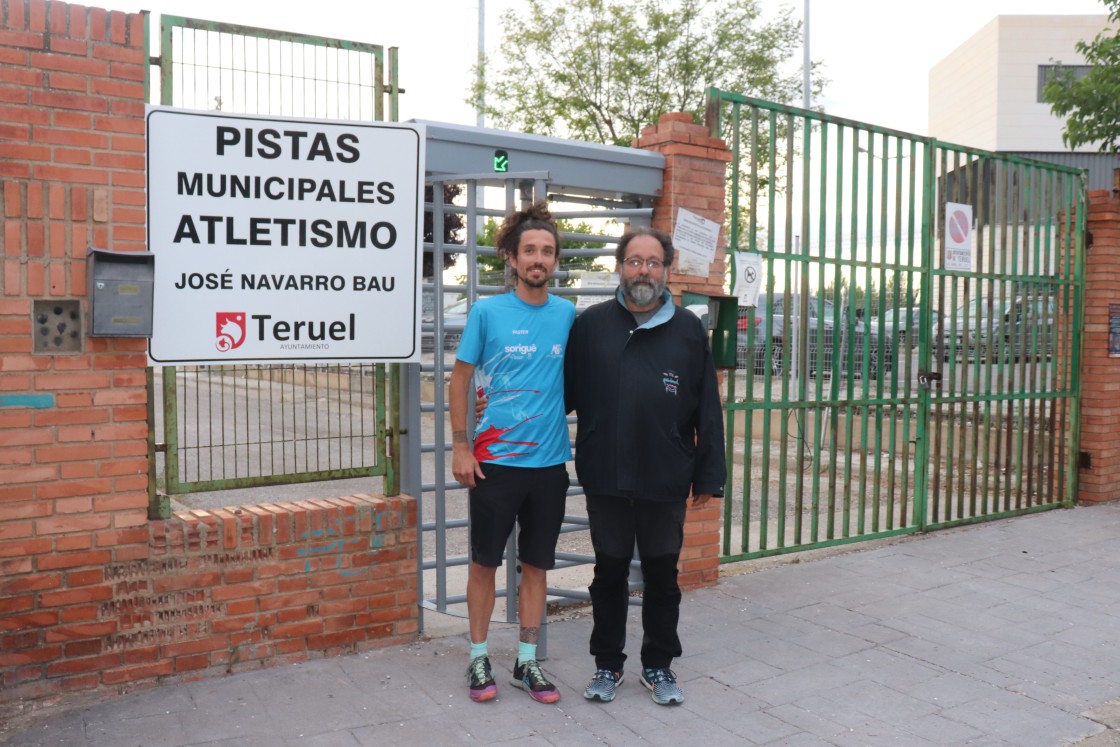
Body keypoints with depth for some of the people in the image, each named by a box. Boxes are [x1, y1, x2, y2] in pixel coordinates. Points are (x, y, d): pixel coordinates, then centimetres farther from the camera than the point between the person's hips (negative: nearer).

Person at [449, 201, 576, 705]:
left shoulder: (568, 315, 2)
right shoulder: (487, 312, -5)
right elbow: (459, 381, 0)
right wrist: (460, 448, -5)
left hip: (549, 461, 3)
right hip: (495, 460, -2)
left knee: (536, 564, 12)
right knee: (485, 562, 9)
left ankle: (527, 663, 27)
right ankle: (479, 659, 27)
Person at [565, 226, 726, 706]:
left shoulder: (688, 330, 2)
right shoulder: (590, 325, 2)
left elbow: (707, 409, 2)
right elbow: (565, 394, 7)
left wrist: (708, 476, -1)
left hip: (666, 481, 0)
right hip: (605, 480, 0)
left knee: (662, 575, 13)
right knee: (609, 573, 13)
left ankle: (659, 665, 31)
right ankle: (607, 664, 30)